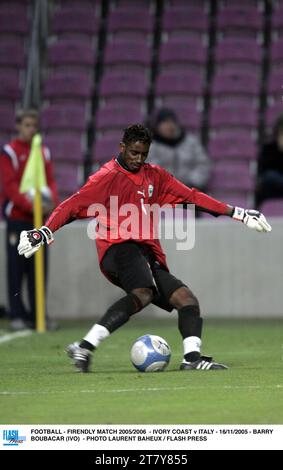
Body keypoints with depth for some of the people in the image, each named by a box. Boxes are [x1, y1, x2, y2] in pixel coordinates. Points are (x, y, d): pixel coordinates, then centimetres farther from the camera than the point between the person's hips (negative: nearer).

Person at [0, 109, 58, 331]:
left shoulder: (44, 152, 13)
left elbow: (50, 180, 11)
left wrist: (51, 201, -9)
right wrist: (30, 204, -22)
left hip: (40, 217, 5)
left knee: (39, 269, 5)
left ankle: (38, 314, 9)